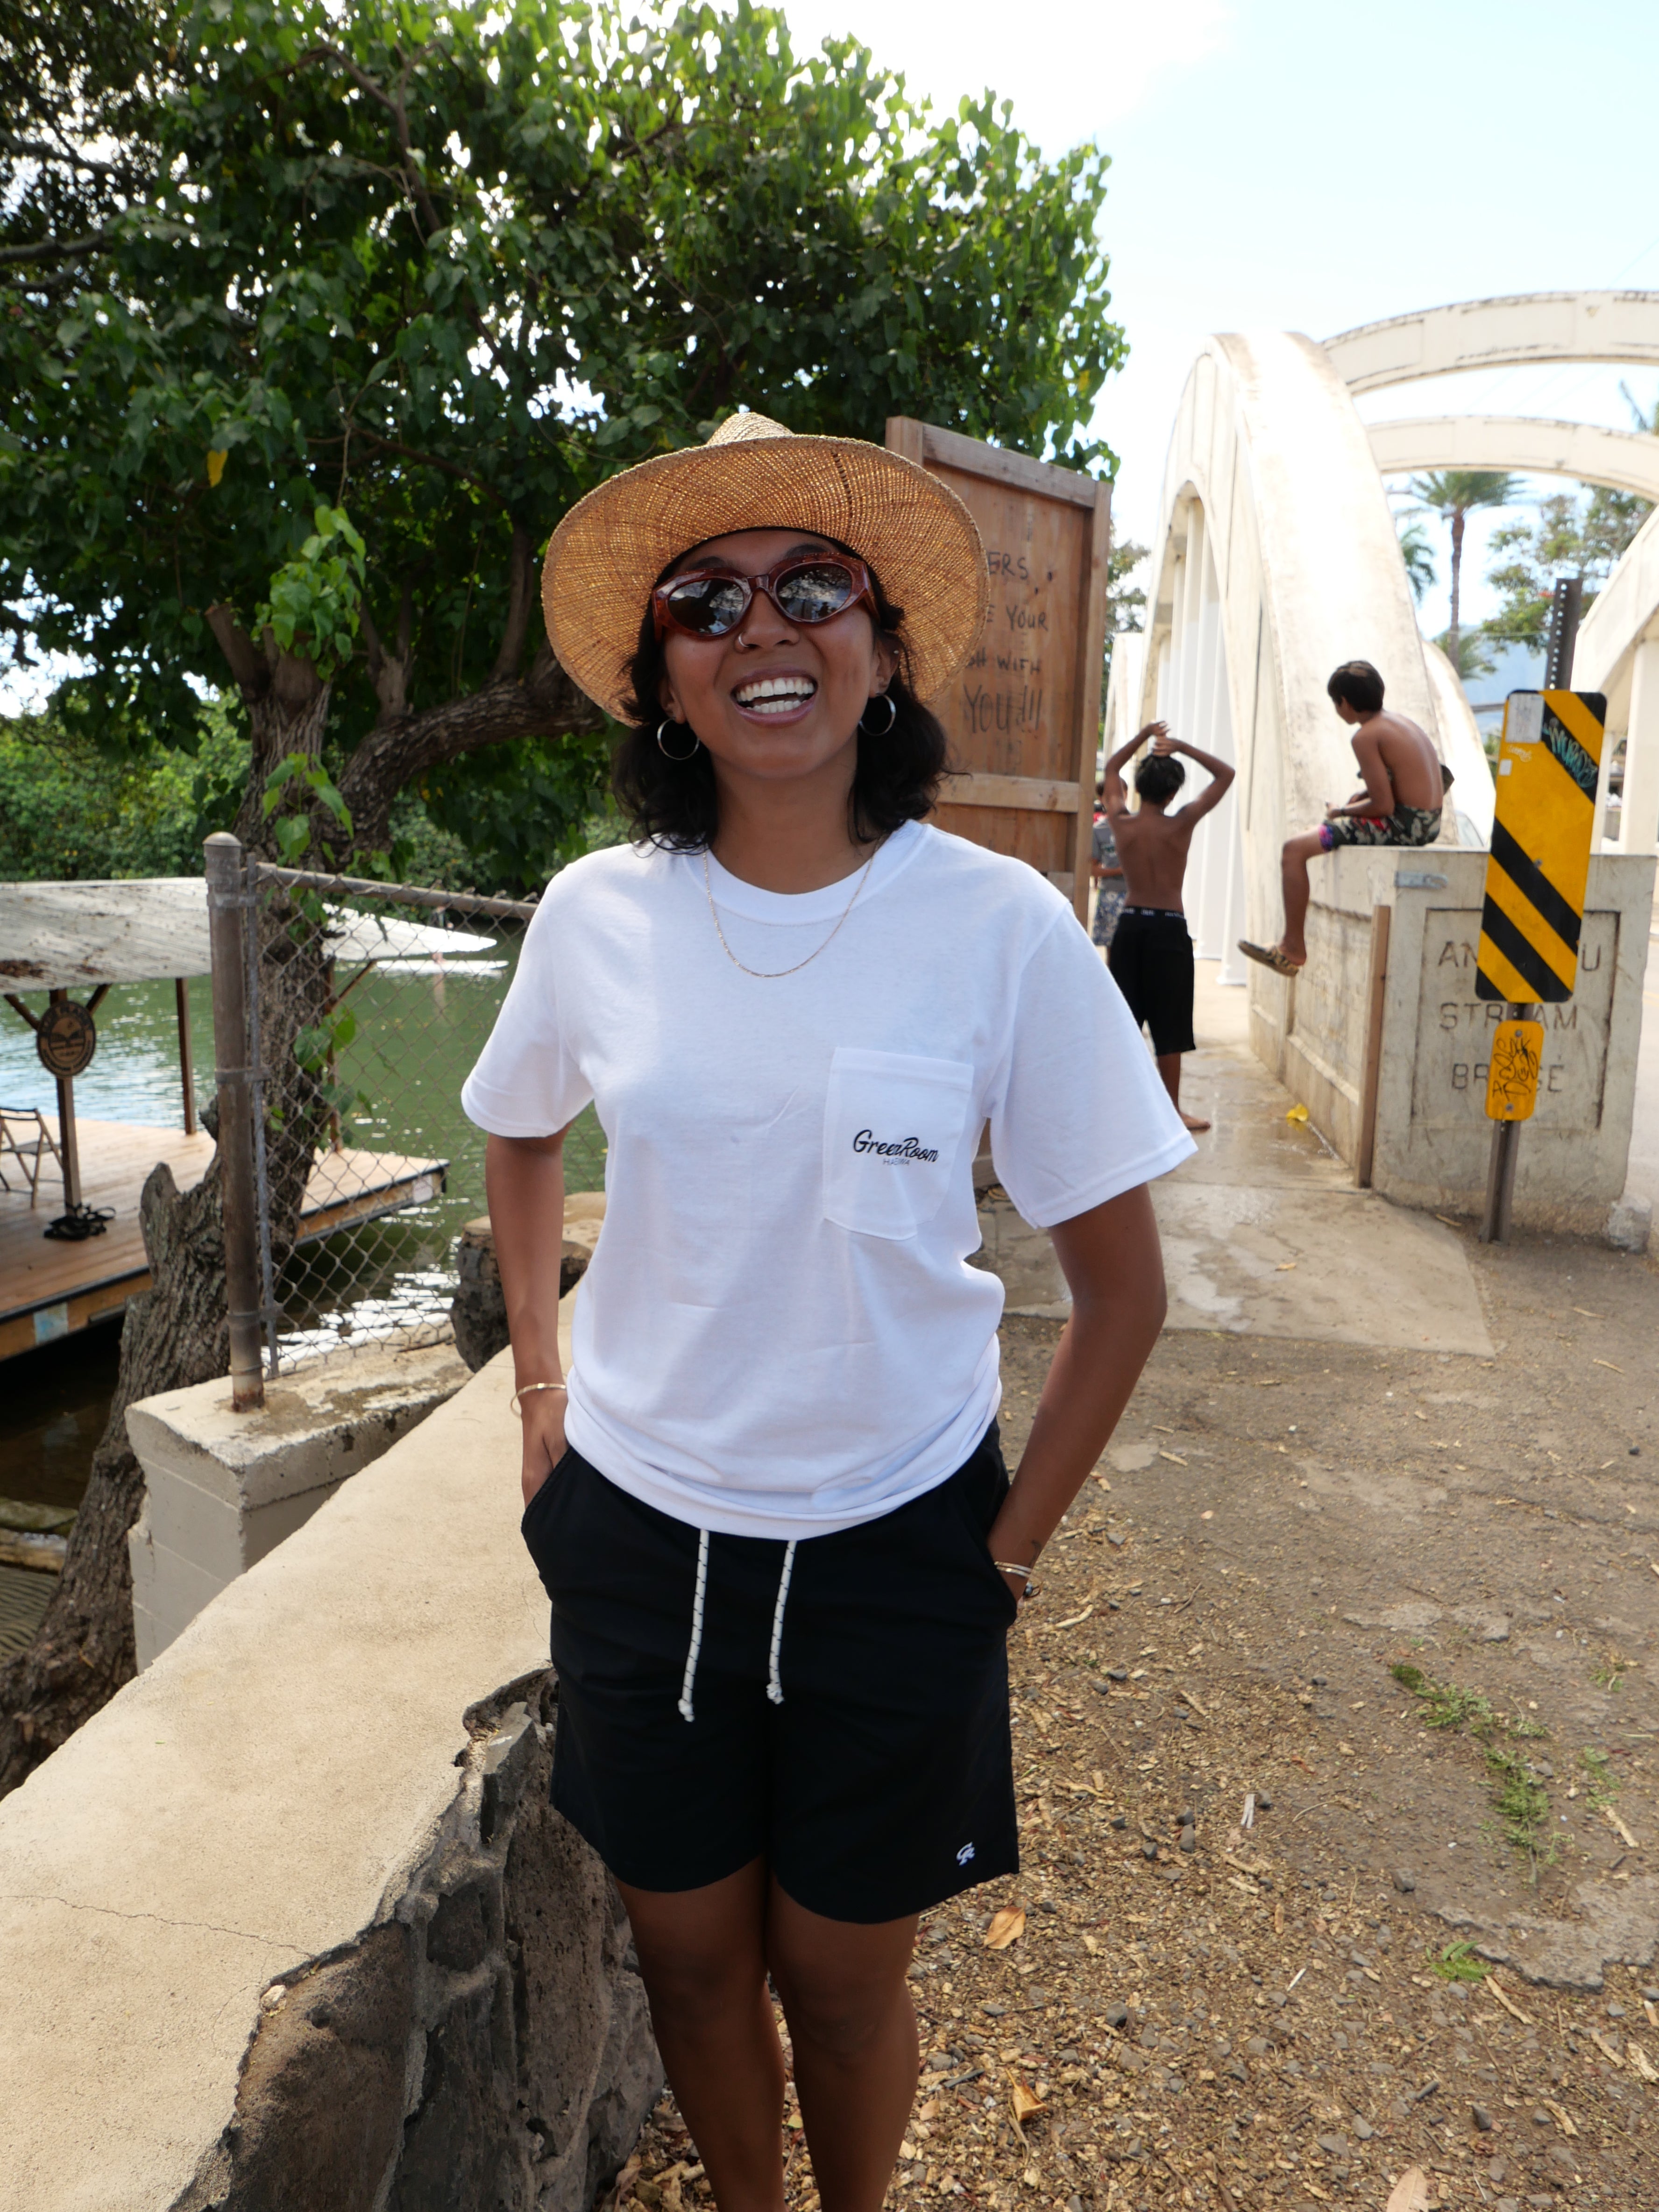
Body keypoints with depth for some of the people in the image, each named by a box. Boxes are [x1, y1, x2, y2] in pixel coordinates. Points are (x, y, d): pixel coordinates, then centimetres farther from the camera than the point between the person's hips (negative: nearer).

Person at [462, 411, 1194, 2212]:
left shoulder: (1000, 927, -15)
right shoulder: (597, 914, -7)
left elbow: (1121, 1284, -7)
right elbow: (517, 1136, 13)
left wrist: (1013, 1547, -5)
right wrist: (541, 1391, 6)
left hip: (892, 1552, -2)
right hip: (636, 1532, 3)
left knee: (841, 1979, 18)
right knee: (689, 1952, 21)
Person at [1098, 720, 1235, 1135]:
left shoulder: (1121, 823, -2)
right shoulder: (1181, 824, -10)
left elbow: (1112, 769, 17)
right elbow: (1226, 775, -1)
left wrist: (1143, 736, 10)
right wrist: (1182, 747, -5)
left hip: (1130, 925, 3)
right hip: (1169, 929, -3)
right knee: (1169, 1027, 2)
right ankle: (1172, 1111, 9)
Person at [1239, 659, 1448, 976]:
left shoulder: (1366, 736, -14)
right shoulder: (1401, 721, 14)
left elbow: (1384, 805, -18)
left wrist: (1342, 812, -2)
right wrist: (1366, 794, 11)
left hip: (1404, 824, -10)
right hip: (1430, 822, 10)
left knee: (1294, 849, -7)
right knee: (1333, 832, 32)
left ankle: (1293, 949, -2)